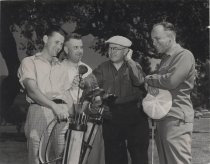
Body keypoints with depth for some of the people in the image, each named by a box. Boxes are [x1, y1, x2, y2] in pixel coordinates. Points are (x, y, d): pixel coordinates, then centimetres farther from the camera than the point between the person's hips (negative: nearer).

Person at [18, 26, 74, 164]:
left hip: (62, 114, 4)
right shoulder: (29, 62, 11)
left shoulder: (61, 68, 28)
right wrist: (55, 106, -19)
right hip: (39, 110, -4)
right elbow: (32, 91, -6)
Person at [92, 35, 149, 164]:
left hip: (134, 114, -2)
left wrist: (129, 60, -7)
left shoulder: (133, 66, 8)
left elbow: (139, 81, -12)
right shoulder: (102, 69, 13)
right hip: (111, 117, 2)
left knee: (139, 153, -5)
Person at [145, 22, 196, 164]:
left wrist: (150, 79, -5)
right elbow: (163, 81, 19)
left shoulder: (184, 55, -8)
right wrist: (151, 84, -5)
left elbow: (171, 81, -21)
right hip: (162, 117, 9)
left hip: (177, 117, -9)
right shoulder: (165, 57, 22)